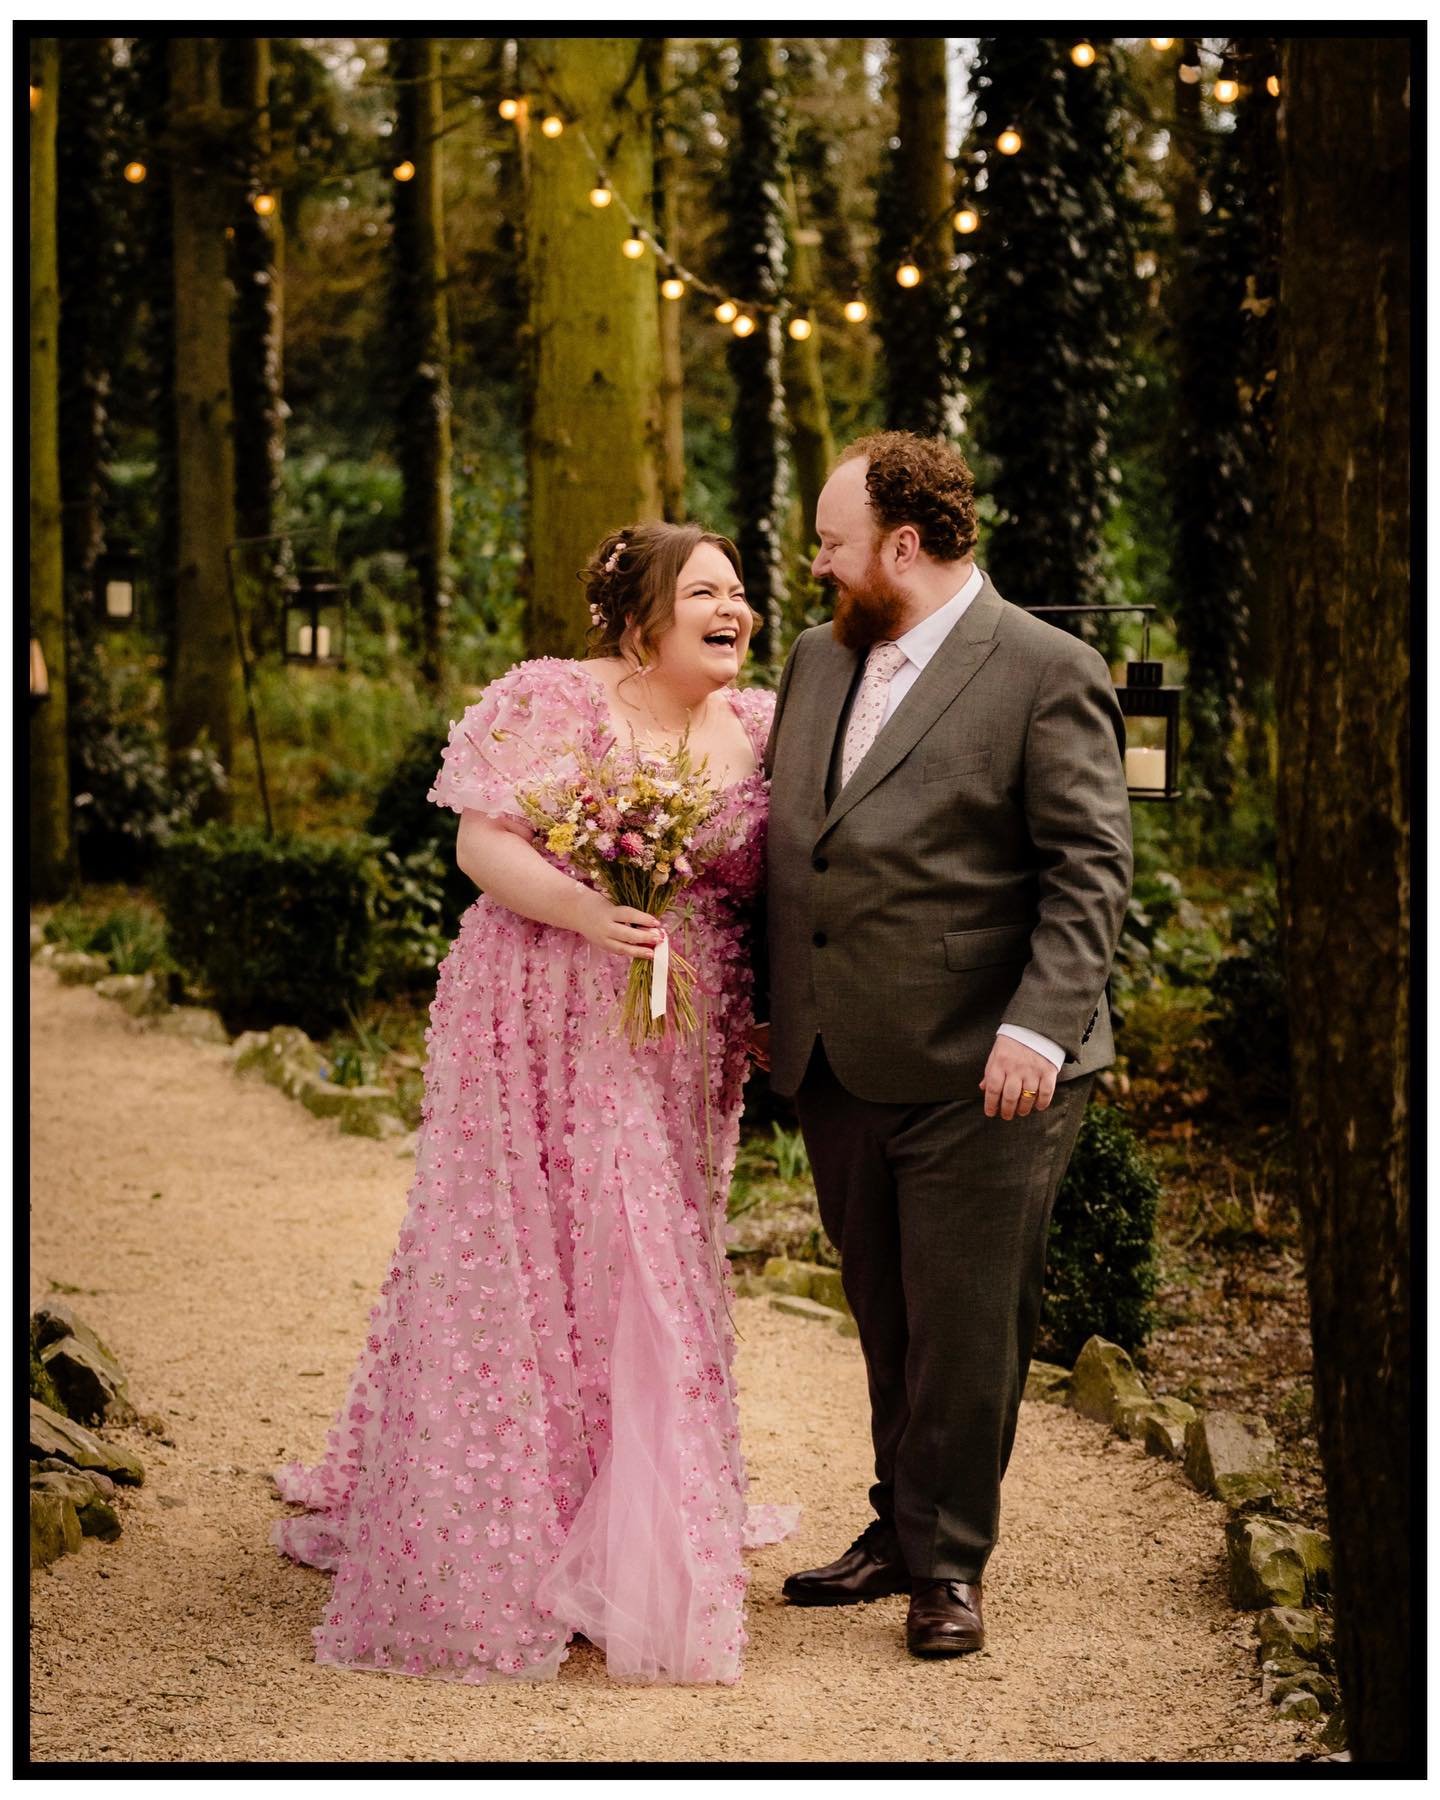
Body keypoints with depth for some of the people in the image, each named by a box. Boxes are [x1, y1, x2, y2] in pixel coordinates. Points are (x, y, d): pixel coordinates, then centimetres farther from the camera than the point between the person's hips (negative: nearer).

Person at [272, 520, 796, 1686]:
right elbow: (483, 843, -12)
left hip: (681, 1056, 5)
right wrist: (586, 912, -27)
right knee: (527, 1271, -1)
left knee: (650, 1278, 11)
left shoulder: (759, 727, 7)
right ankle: (499, 1548, 9)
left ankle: (633, 1537, 23)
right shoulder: (553, 702, -7)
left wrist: (766, 1013, 0)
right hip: (548, 1036, -5)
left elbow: (768, 884, 14)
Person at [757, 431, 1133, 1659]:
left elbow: (1091, 871, -12)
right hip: (839, 1070, 6)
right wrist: (769, 1005, 17)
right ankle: (904, 1529, 27)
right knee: (890, 1324, 15)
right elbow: (784, 847, 21)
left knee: (965, 1329, 1)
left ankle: (946, 1563, 14)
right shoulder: (820, 660, 14)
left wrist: (1038, 1028, -20)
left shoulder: (1049, 674, -8)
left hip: (978, 1078, -6)